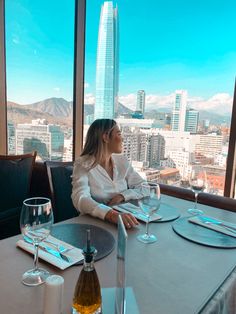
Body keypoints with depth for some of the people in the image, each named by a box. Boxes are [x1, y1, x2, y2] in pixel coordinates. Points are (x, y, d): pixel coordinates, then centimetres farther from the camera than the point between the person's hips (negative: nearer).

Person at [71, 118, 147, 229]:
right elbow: (80, 199, -25)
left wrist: (123, 196, -11)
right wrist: (111, 214, -40)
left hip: (122, 221, 3)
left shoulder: (122, 161, 5)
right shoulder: (83, 165, -10)